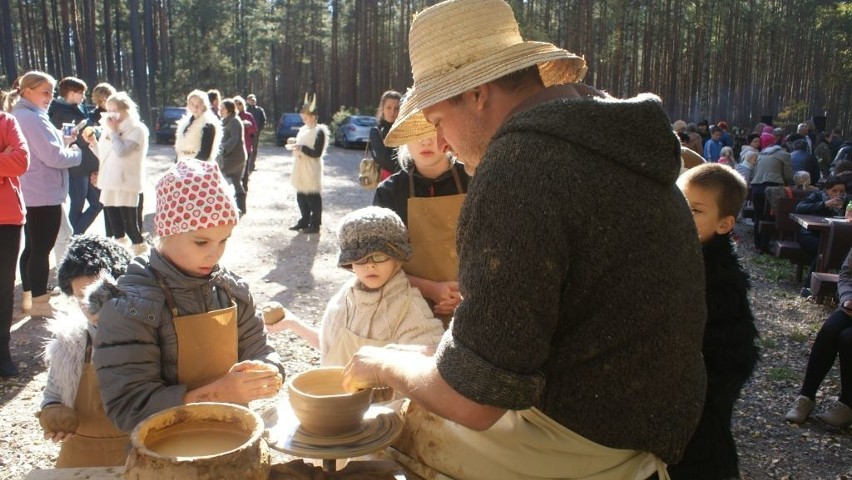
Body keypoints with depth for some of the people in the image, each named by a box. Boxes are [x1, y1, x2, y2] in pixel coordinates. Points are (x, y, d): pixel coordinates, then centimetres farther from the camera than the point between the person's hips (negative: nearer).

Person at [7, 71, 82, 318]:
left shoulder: (21, 116, 14)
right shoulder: (33, 118, -18)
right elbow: (53, 157, -22)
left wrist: (63, 142, 7)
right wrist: (76, 152, -5)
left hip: (30, 194, 10)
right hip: (44, 195, -10)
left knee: (32, 247, 17)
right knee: (42, 249, -2)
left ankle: (29, 296, 26)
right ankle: (39, 302, 6)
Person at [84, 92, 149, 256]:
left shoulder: (137, 129, -7)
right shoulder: (110, 128, 15)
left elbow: (121, 151, -21)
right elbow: (103, 155, 19)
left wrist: (113, 130, -13)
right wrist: (93, 142, 3)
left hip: (127, 184, -8)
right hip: (110, 182, 8)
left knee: (129, 223, -7)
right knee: (114, 222, 13)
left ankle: (140, 248, 8)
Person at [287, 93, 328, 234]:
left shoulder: (319, 131, -12)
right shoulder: (303, 130, 13)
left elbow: (317, 153, -16)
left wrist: (302, 148, -19)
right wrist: (295, 143, 5)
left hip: (312, 170, -9)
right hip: (301, 169, 9)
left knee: (313, 198, -3)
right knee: (301, 197, 13)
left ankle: (315, 224, 4)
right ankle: (304, 221, 24)